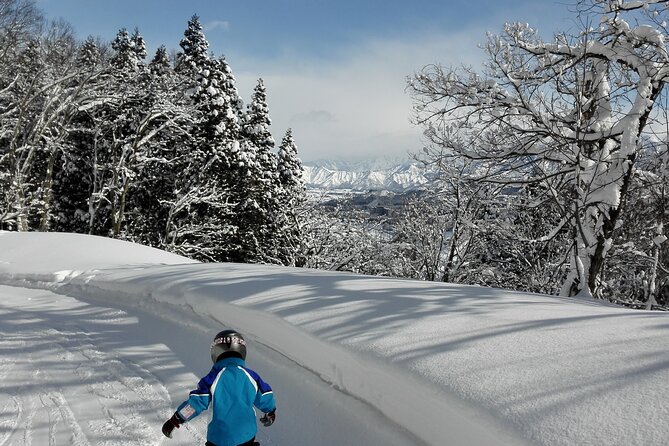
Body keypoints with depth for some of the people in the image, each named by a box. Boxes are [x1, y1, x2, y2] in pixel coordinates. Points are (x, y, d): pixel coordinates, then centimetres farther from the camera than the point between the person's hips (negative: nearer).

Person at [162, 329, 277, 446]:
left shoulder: (213, 378, -13)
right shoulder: (251, 376, -4)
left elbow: (196, 403, -14)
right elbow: (265, 398, 6)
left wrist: (174, 421, -2)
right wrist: (271, 413, 28)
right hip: (247, 436, 2)